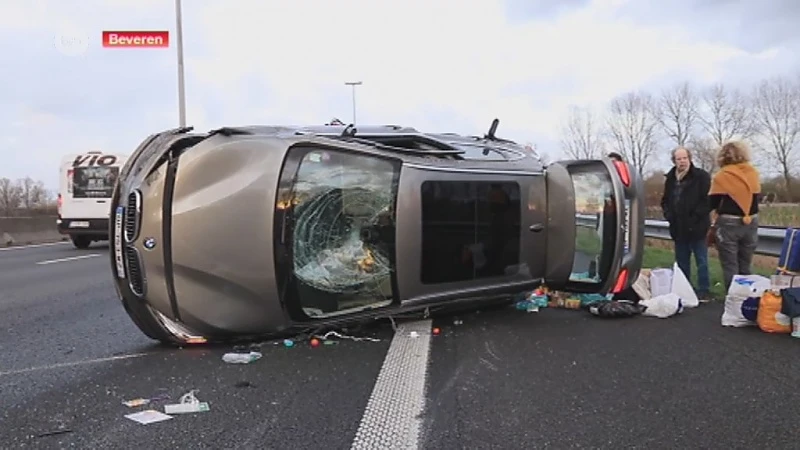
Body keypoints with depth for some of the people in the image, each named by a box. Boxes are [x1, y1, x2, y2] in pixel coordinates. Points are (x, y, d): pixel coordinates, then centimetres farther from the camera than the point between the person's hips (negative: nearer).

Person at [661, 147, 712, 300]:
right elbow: (665, 201, 20)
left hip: (697, 228, -5)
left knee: (701, 262, 0)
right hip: (678, 228, 6)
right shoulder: (670, 179, 11)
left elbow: (708, 201, -11)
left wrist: (696, 216, -16)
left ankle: (703, 292, 6)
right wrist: (668, 214, 3)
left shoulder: (701, 176, -6)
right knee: (681, 262, 13)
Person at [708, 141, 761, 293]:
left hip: (729, 224, -4)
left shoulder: (722, 176, -10)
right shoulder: (754, 174, 3)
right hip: (751, 223, 5)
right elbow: (757, 197, 15)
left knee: (730, 268, 3)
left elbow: (712, 203, -9)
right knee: (745, 266, 16)